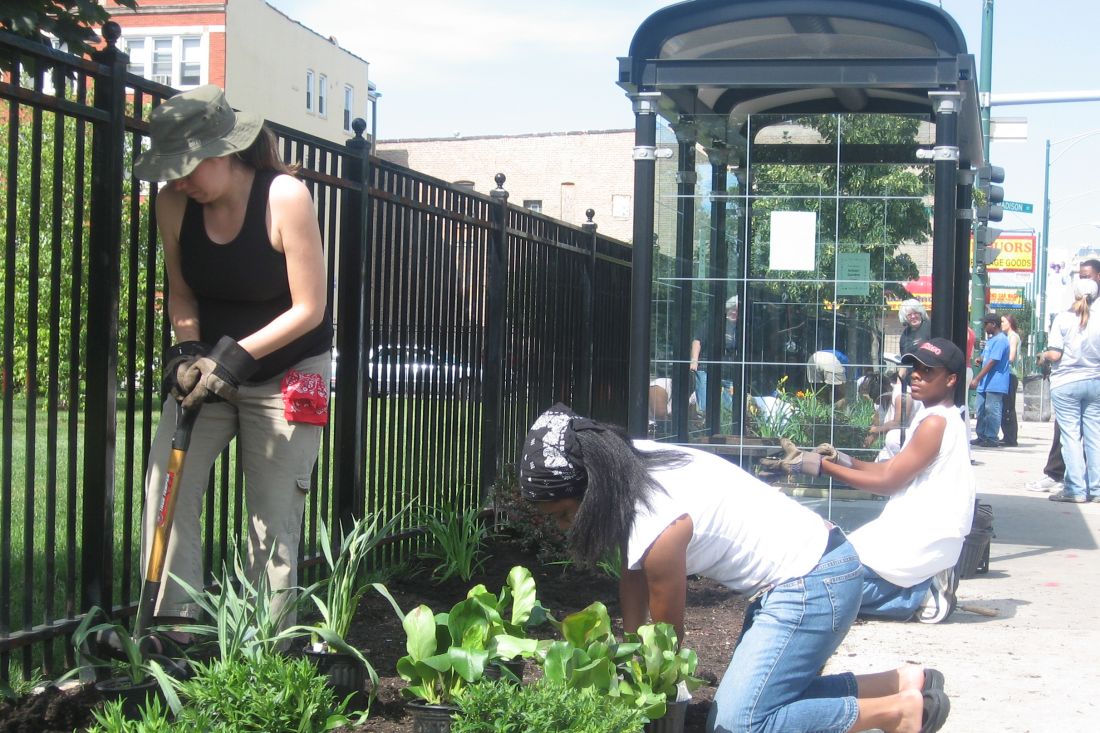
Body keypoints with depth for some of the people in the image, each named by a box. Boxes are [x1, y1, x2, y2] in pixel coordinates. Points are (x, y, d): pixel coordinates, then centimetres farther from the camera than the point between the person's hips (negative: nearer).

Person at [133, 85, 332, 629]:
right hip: (210, 364, 4)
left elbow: (309, 309, -17)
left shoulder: (285, 198, -20)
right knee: (167, 483, -12)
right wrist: (188, 349, -13)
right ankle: (172, 622, -6)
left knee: (273, 518, -1)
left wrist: (238, 355, -24)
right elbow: (181, 294, 5)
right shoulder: (174, 203, -8)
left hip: (287, 374, -4)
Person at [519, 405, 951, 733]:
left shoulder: (658, 527, -27)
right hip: (795, 576, 10)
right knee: (768, 692, 15)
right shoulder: (630, 467, -1)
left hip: (814, 584, -10)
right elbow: (634, 575, 13)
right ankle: (905, 683, 20)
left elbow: (668, 634, -11)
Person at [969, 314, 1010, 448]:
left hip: (995, 383, -10)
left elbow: (992, 362, -21)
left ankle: (991, 438, -1)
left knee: (992, 411, -6)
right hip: (986, 383, 10)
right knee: (981, 409, 12)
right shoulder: (990, 339, 18)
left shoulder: (1000, 340, -15)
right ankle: (982, 437, 19)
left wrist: (977, 379, -21)